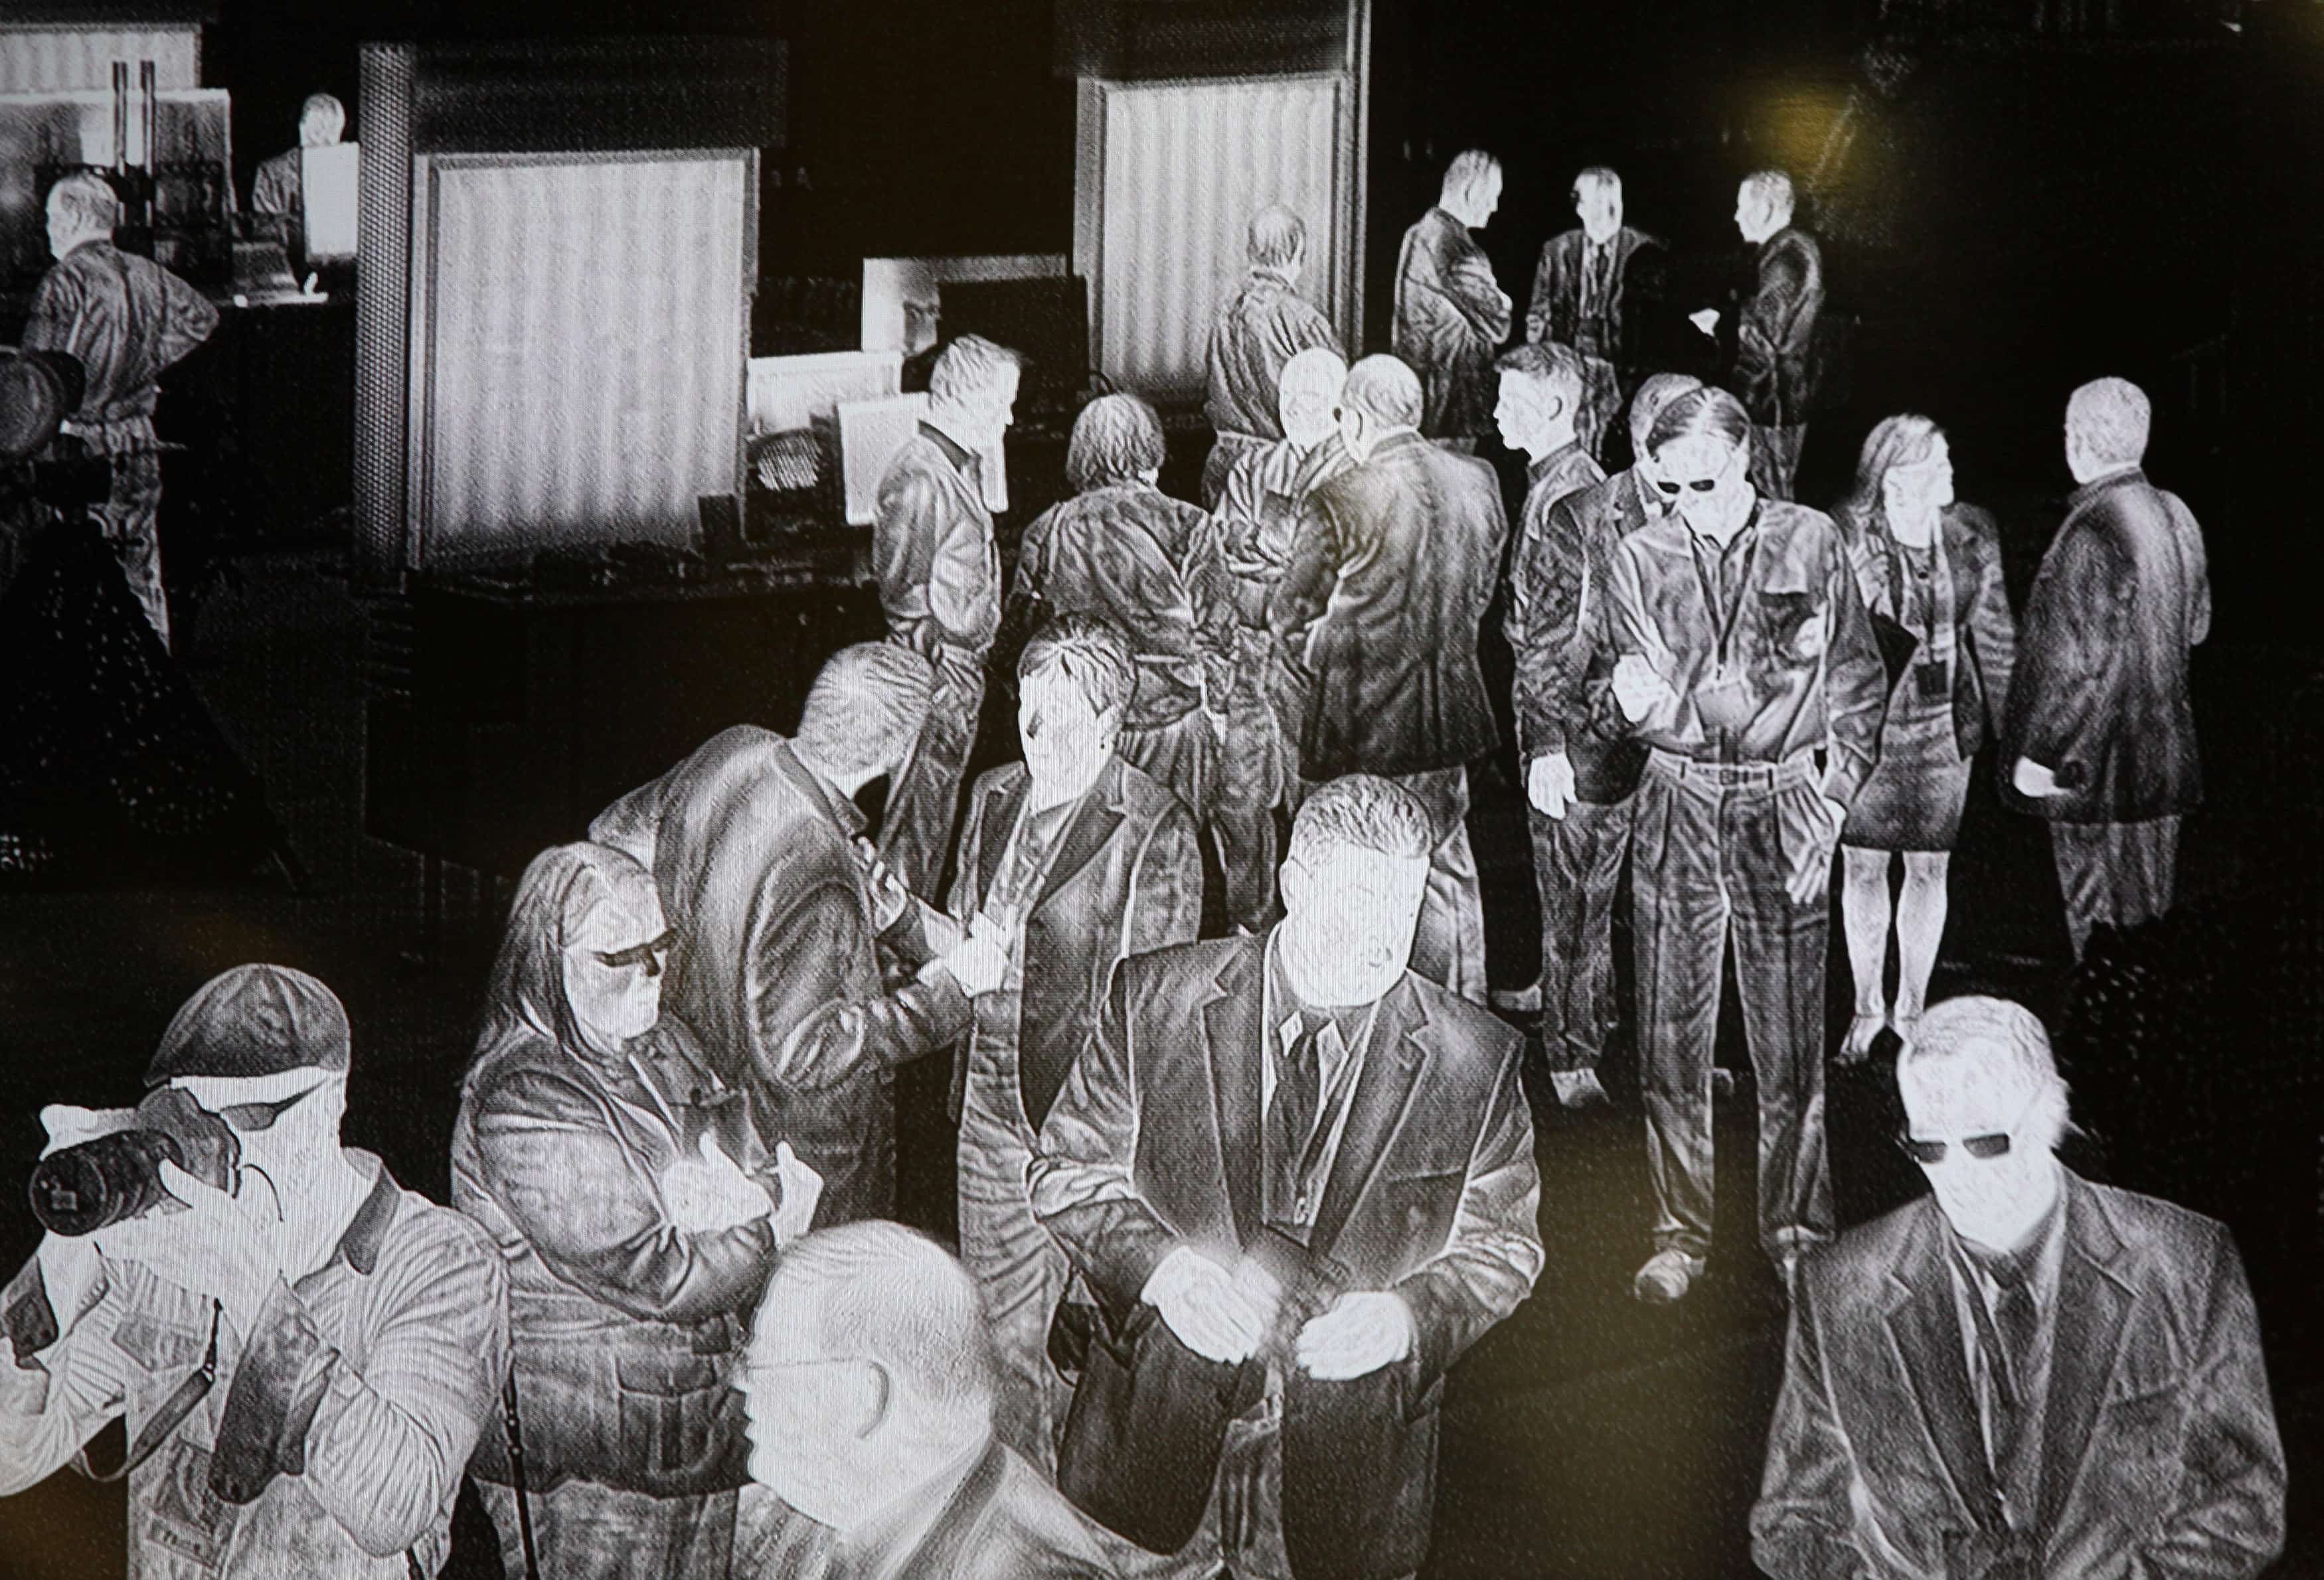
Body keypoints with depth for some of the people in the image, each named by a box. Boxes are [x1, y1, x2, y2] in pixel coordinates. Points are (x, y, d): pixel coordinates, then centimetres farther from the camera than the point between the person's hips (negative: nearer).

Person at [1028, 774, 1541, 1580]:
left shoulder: (1476, 1063, -5)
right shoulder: (1156, 999, -5)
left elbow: (1501, 1249, 3)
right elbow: (1067, 1172, 0)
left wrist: (1408, 1315, -18)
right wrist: (1160, 1264, -19)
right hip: (1152, 1427, 0)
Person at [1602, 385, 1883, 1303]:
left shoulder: (1810, 544, 1)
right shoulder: (1641, 558, 3)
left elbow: (1856, 681, 8)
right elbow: (1644, 705, 4)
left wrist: (1834, 794, 1)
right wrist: (1637, 700, -20)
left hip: (1784, 810, -1)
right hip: (1677, 805, 1)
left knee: (1791, 1037, 1)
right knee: (1671, 1036, 2)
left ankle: (1796, 1229, 15)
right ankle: (1679, 1234, 15)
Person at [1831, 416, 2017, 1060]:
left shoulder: (1972, 535, 1)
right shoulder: (1844, 537, -11)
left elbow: (1993, 628, 10)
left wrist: (2008, 714, 9)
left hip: (1945, 723, 3)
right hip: (1866, 723, -3)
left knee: (1929, 867, 9)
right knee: (1862, 866, 7)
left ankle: (1912, 1007, 24)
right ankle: (1868, 1006, 24)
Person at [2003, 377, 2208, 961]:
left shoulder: (2091, 534, -23)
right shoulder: (2175, 517, 2)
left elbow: (2077, 664, -24)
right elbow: (2197, 624, 15)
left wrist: (2039, 754, -16)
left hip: (2097, 764, -8)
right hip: (2163, 754, 8)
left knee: (2099, 918, 2)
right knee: (2152, 908, 18)